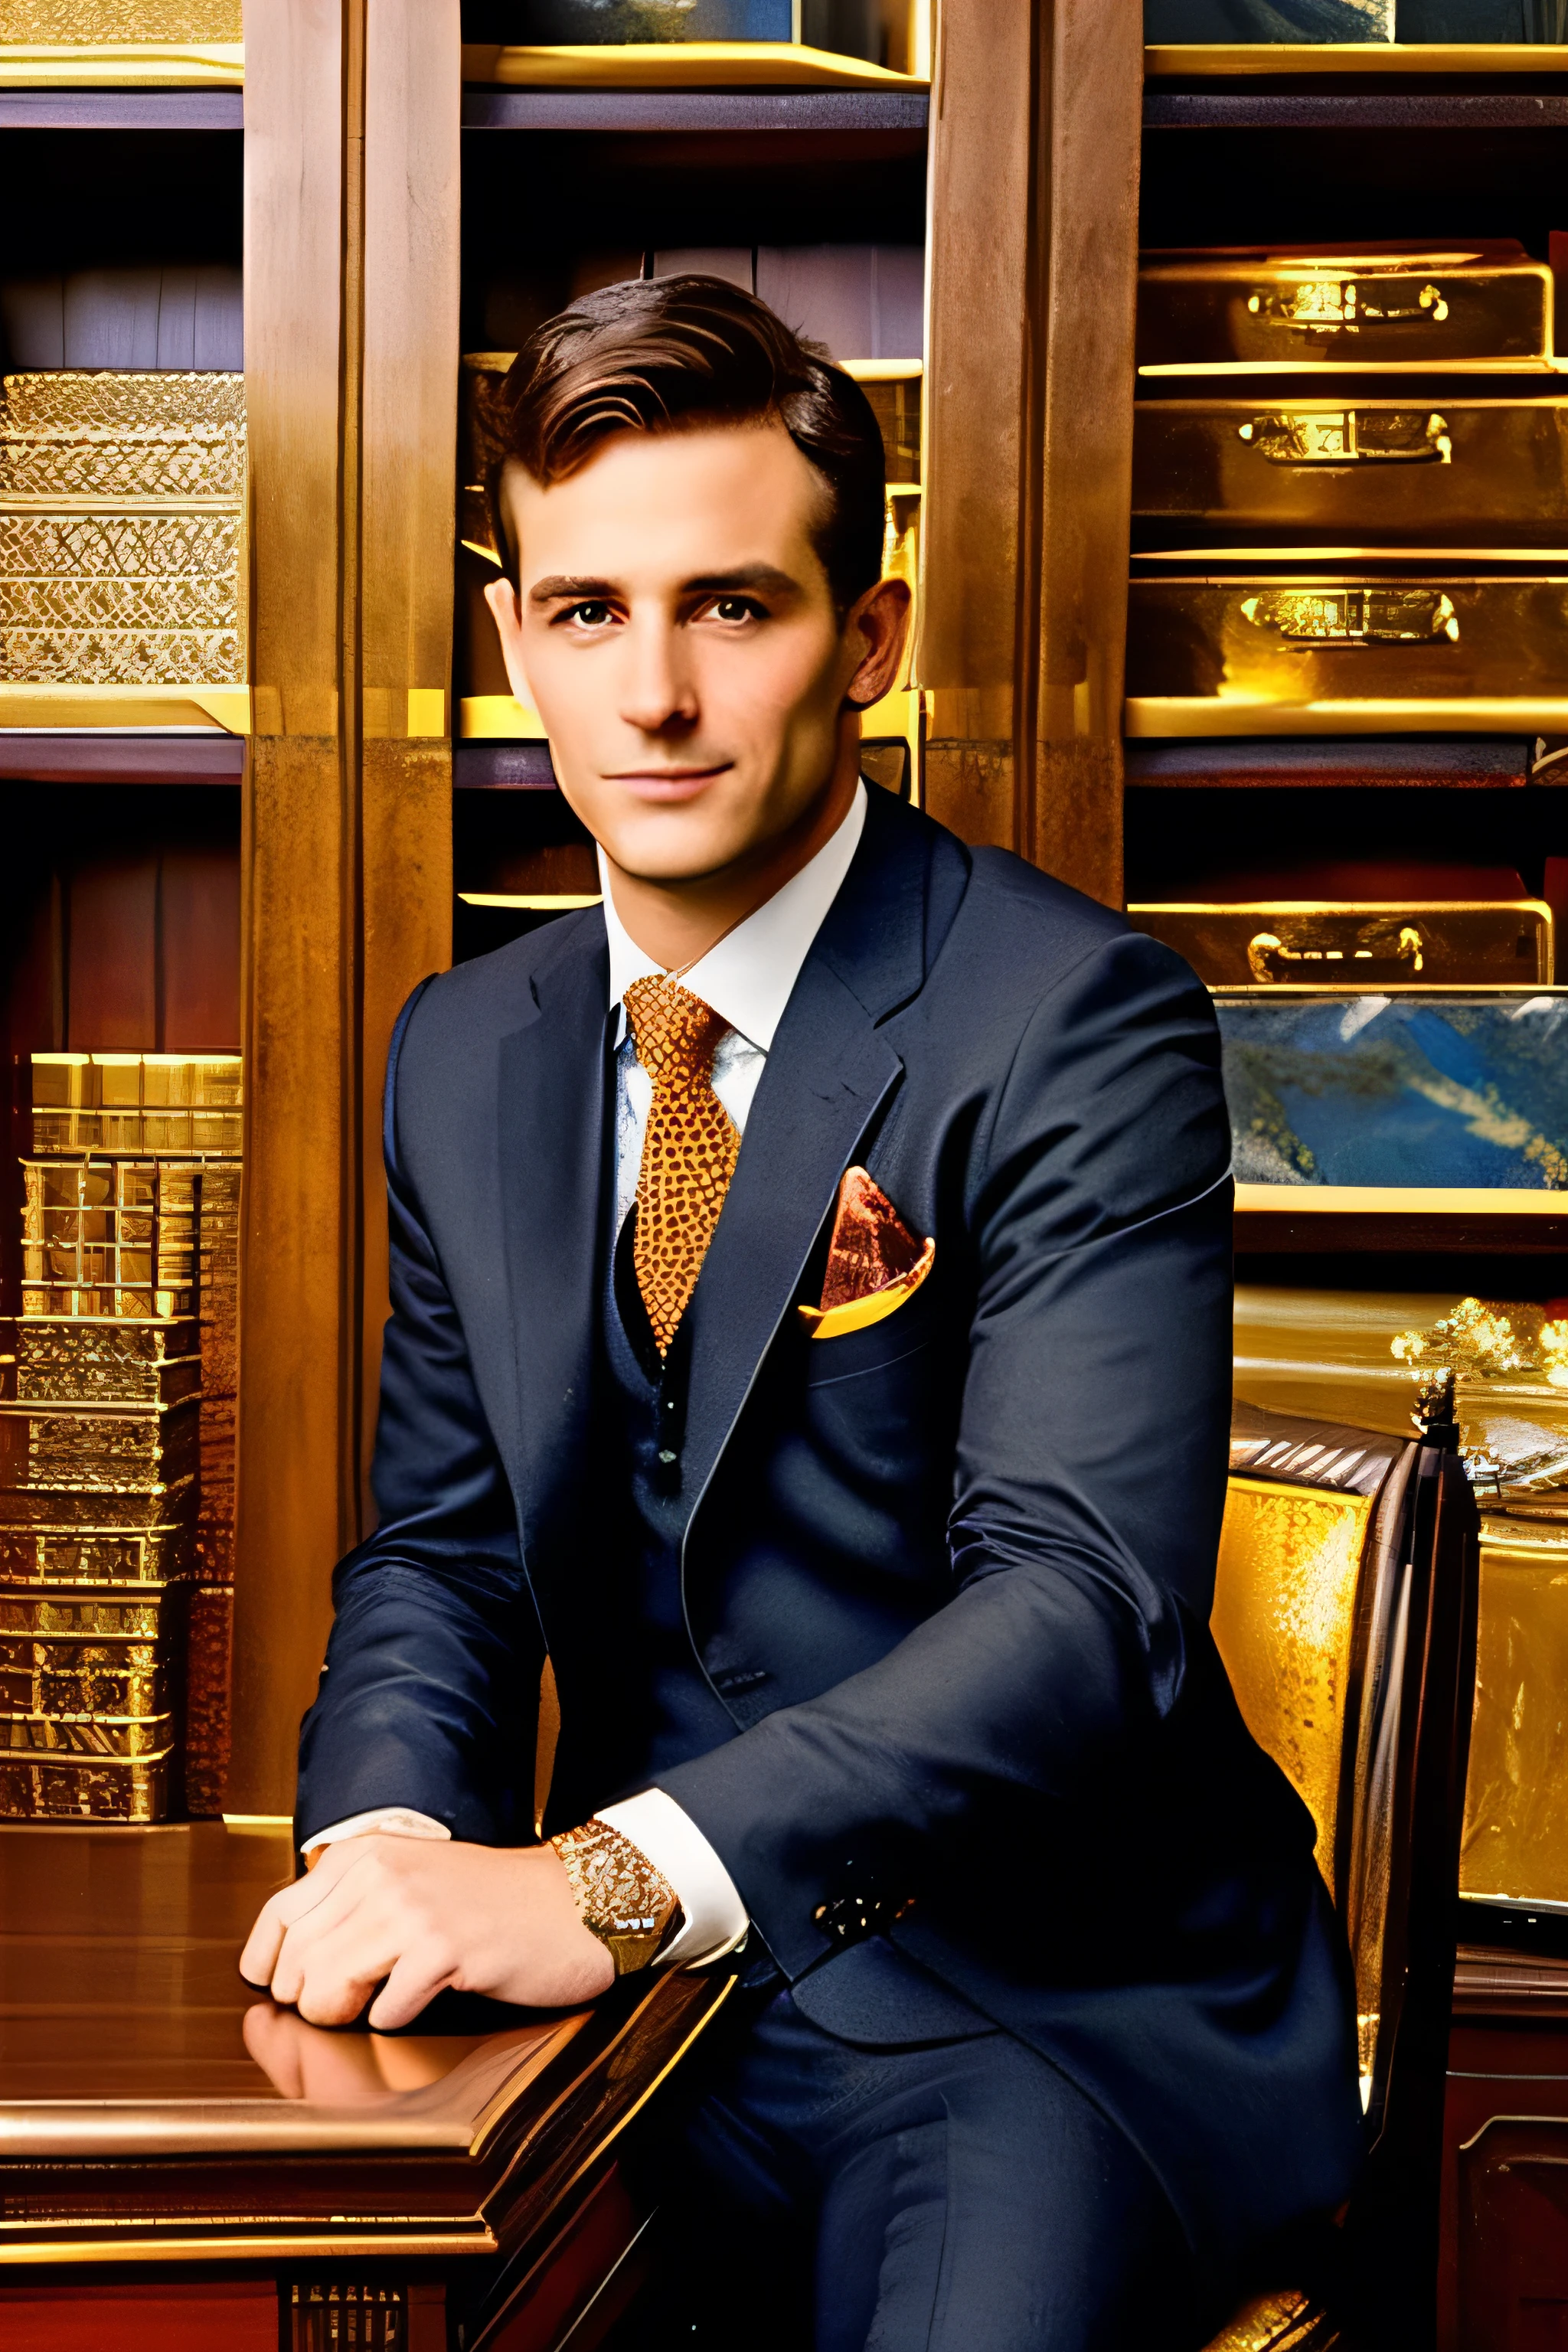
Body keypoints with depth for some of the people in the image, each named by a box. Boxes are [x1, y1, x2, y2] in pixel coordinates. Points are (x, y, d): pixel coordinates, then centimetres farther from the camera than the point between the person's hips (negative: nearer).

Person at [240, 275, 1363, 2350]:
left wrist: (611, 1878, -35)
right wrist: (387, 1837, -12)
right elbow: (443, 1544, 10)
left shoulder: (1079, 1026, -13)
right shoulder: (465, 1057, 7)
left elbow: (1085, 1600, -23)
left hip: (1044, 2002, -5)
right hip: (643, 1999, 5)